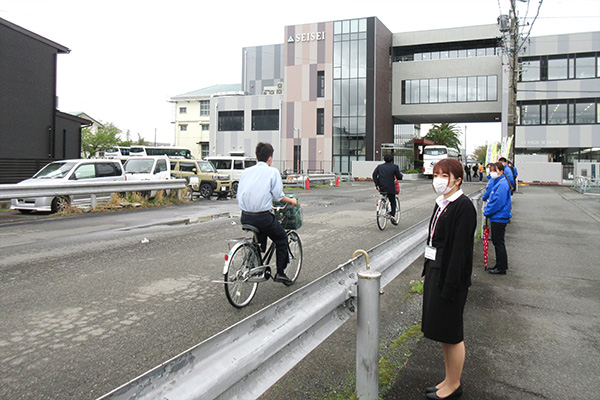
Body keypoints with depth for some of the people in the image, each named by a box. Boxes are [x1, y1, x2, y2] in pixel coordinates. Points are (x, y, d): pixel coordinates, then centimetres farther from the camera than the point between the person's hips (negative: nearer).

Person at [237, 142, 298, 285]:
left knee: (259, 238, 31)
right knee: (281, 238, 17)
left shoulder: (246, 171, 12)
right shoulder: (272, 171, -3)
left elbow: (239, 194, 13)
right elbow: (278, 196, -6)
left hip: (245, 217, 6)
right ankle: (280, 272, 17)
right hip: (262, 217, -5)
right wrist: (291, 201, 13)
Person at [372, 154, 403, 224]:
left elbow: (374, 175, -4)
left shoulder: (379, 166, 8)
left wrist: (377, 185, -5)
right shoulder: (394, 167, -2)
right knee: (393, 202, 11)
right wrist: (400, 174, 21)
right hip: (390, 188, -3)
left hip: (381, 187, 3)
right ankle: (392, 215, -3)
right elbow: (399, 177, -2)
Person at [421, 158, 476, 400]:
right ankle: (449, 380, 33)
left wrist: (450, 284, -21)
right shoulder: (442, 203, 10)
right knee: (442, 330, 17)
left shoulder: (463, 207, -16)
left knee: (450, 332, 4)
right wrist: (429, 271, 16)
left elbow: (460, 248, -20)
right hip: (435, 270, 9)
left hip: (450, 273, -9)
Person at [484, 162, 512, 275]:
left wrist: (486, 211, -13)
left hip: (499, 218, -10)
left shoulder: (502, 184, -18)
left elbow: (498, 202, -22)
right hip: (497, 217, 10)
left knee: (499, 243, -2)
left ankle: (501, 268, 8)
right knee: (496, 241, 16)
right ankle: (499, 265, 26)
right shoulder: (499, 182, 13)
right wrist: (487, 208, 7)